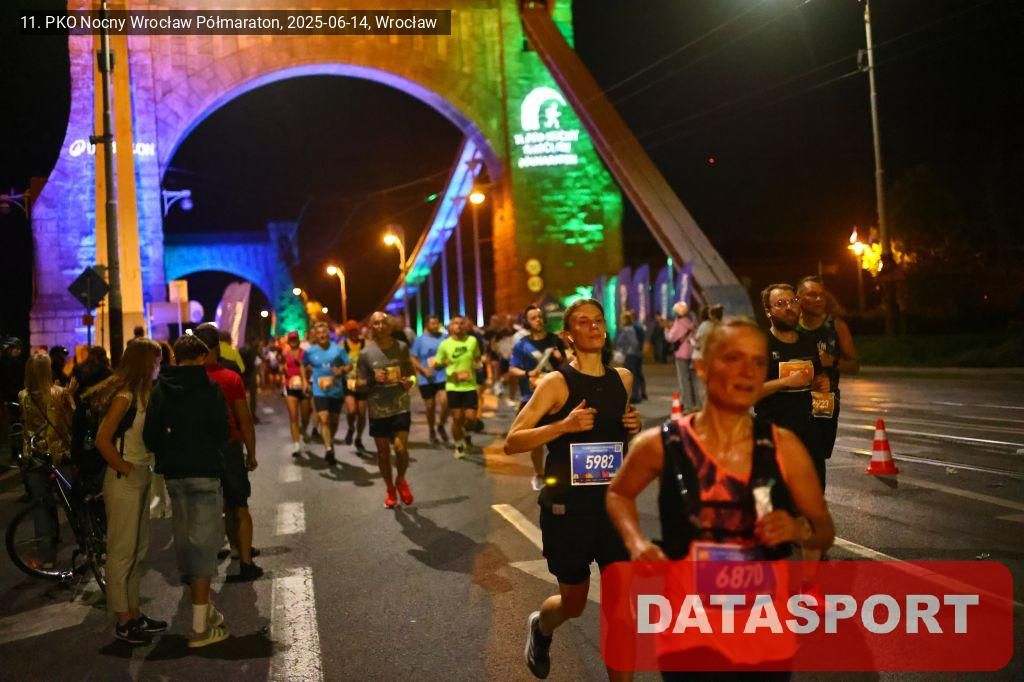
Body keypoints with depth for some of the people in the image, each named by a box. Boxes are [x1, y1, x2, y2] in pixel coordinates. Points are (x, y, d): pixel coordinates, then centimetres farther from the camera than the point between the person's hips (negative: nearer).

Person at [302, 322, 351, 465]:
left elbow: (349, 365, 3)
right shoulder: (310, 352, 1)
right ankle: (329, 449, -25)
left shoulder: (338, 349, 0)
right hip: (320, 391, -2)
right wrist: (307, 381, 12)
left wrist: (342, 369, -17)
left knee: (334, 421, 14)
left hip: (336, 391, 2)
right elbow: (305, 368, 18)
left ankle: (330, 445, 36)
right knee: (324, 419, -18)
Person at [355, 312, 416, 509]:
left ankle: (401, 480, 19)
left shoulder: (402, 347, -1)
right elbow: (358, 383, 0)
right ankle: (390, 489, 30)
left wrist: (410, 380, -9)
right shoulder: (366, 353, -6)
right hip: (378, 409, 0)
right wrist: (372, 380, -20)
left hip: (401, 407, 0)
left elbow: (410, 370, 13)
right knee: (383, 451, 10)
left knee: (401, 448, -11)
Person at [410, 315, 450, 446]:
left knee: (445, 401, -18)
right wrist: (424, 370, -13)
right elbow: (413, 359, 1)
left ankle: (441, 426, 7)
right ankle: (432, 432, 28)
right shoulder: (419, 339, 1)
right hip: (426, 379, 0)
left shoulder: (444, 338, 3)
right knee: (430, 406, 7)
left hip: (442, 376, 0)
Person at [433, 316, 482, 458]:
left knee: (470, 417, -5)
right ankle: (459, 446, 23)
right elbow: (436, 365, 1)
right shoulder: (444, 344, -4)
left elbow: (478, 357, 17)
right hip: (453, 386, -1)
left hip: (470, 385, 1)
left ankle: (464, 432, 30)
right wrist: (443, 363, -20)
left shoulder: (472, 340, 0)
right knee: (457, 418, 2)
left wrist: (478, 363, -6)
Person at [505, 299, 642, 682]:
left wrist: (634, 427, 1)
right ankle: (540, 627, 47)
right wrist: (564, 425, -26)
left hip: (614, 502, 4)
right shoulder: (556, 383, -11)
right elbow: (511, 443, -14)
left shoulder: (623, 378, 5)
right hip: (567, 506, -4)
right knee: (574, 603, 11)